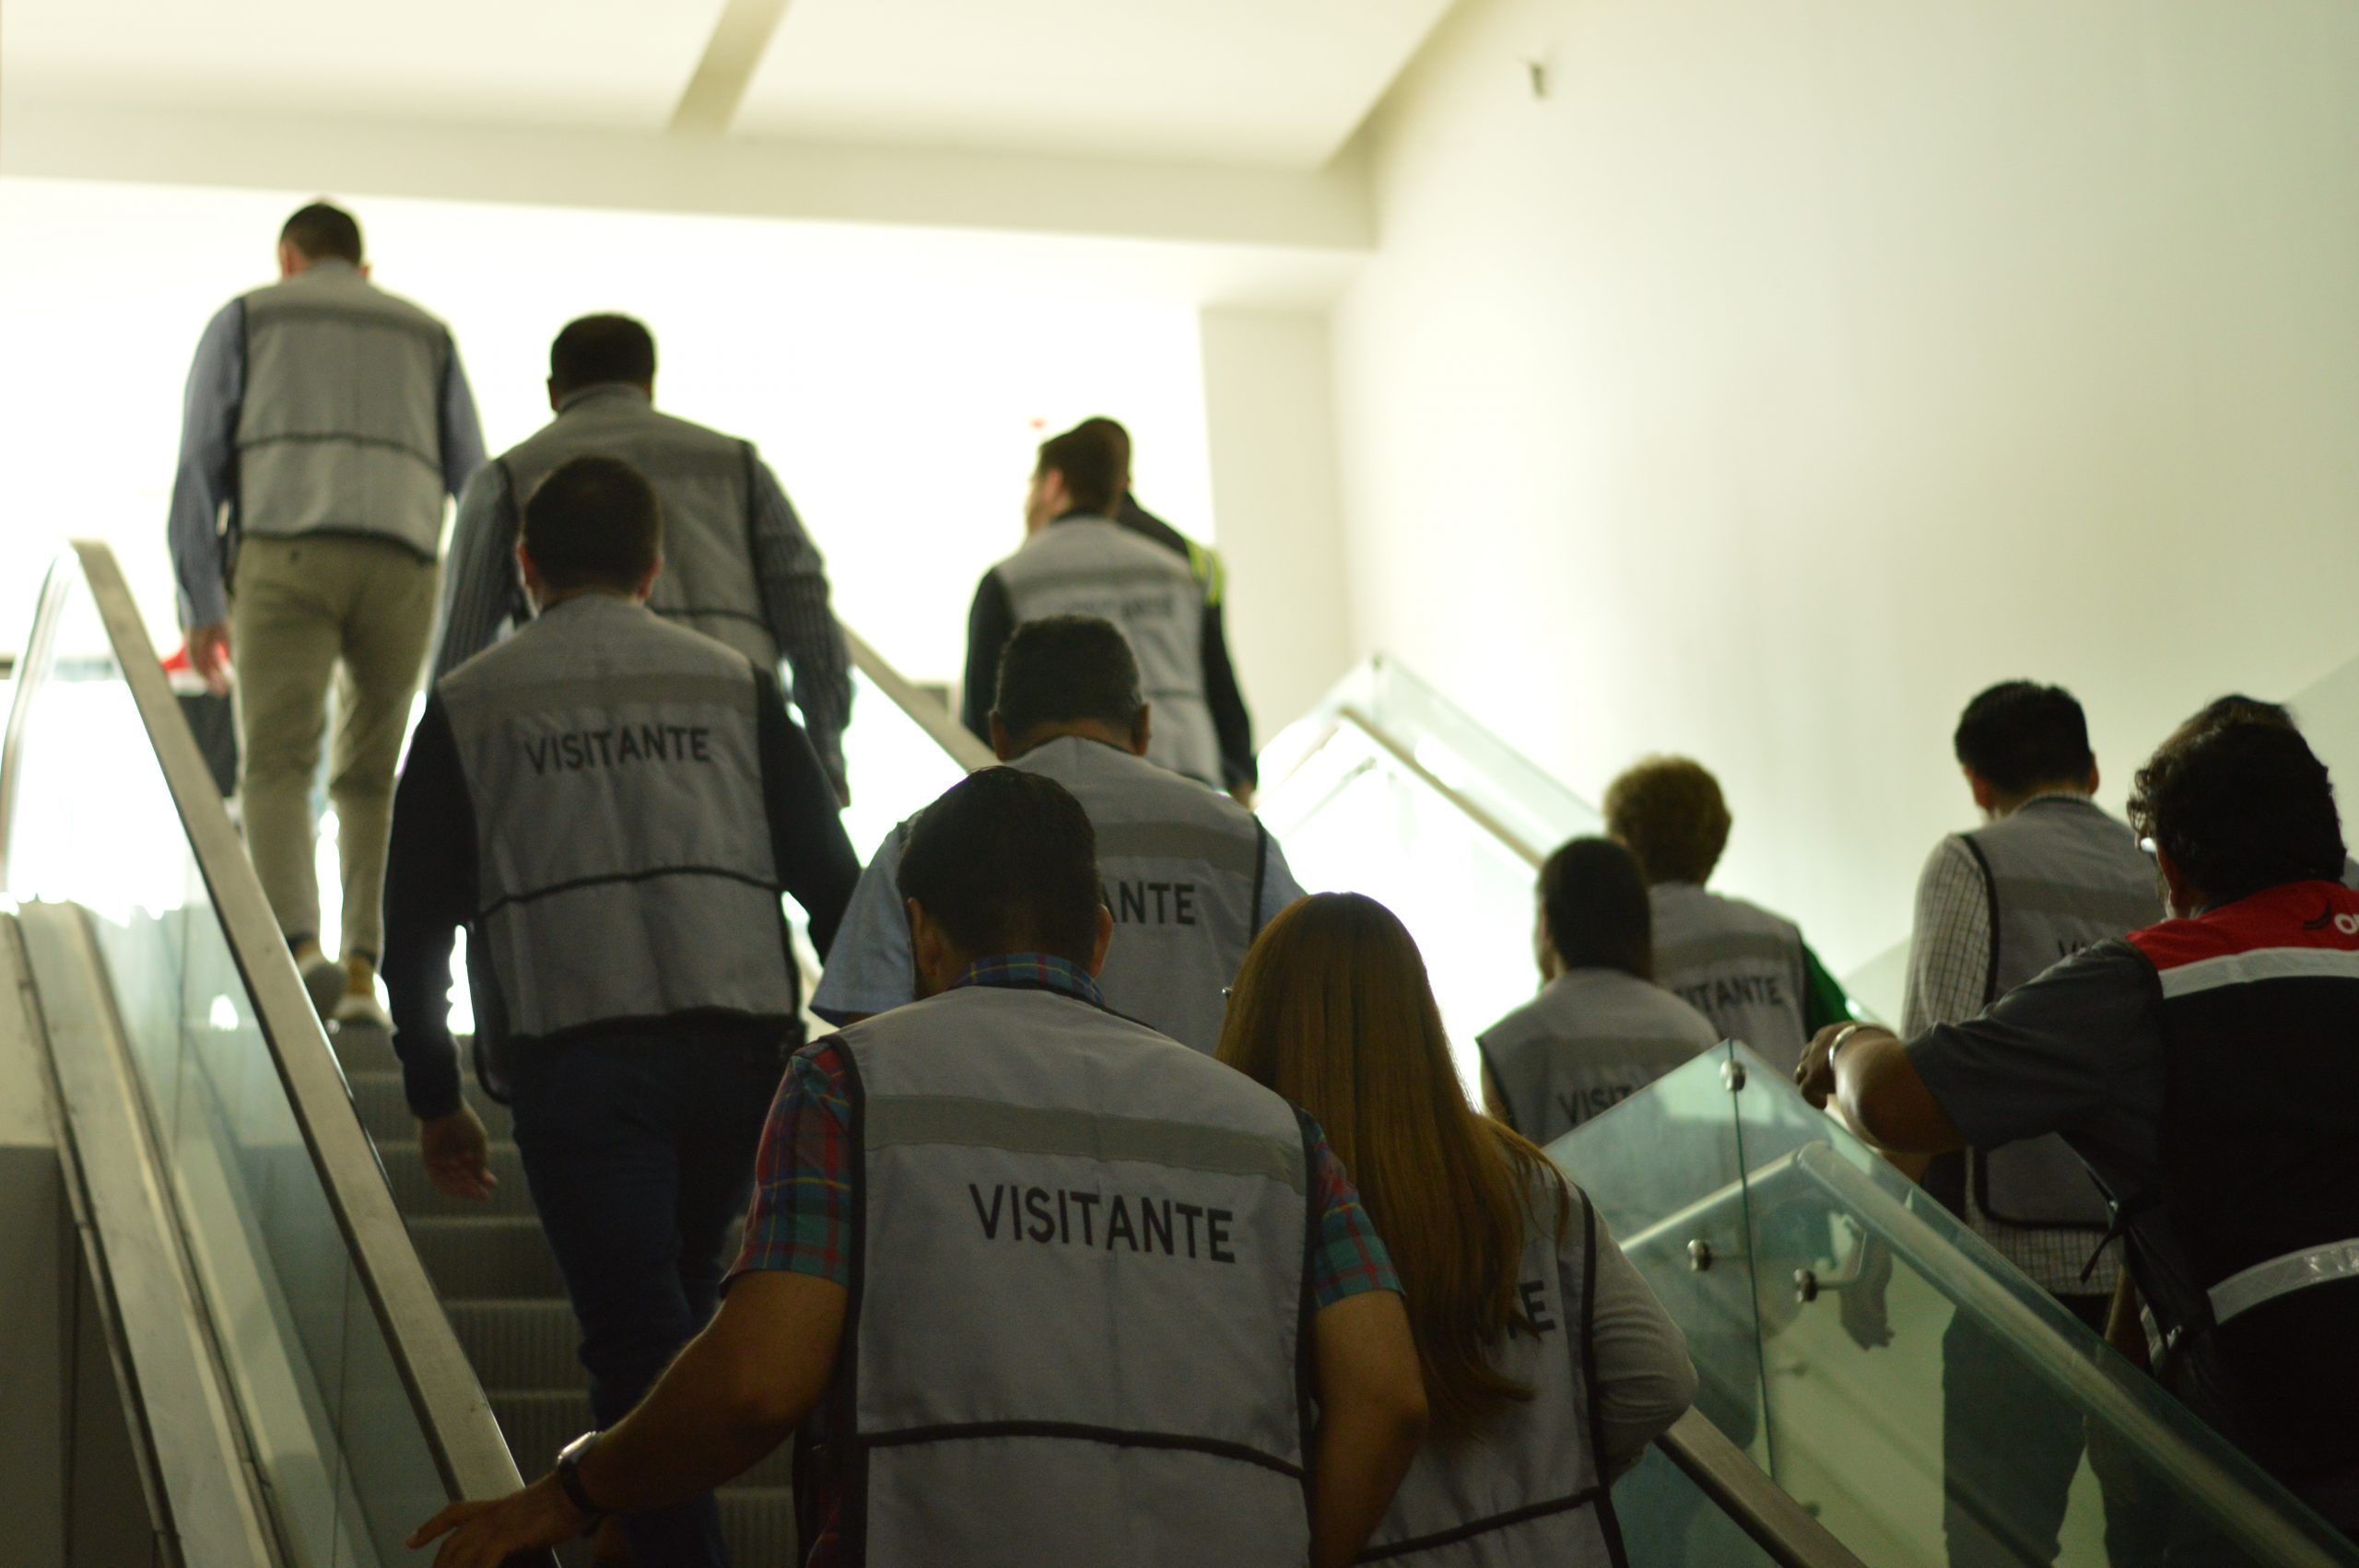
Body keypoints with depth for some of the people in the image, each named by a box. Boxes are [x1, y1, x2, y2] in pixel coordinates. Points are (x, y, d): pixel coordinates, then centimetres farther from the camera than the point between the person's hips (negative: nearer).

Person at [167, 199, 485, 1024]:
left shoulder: (244, 318, 20)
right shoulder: (427, 335, 26)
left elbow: (199, 461, 9)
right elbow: (475, 478, 18)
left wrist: (200, 603, 8)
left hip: (284, 556, -2)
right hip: (401, 562, 2)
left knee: (277, 764, -8)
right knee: (370, 778, 12)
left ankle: (301, 950, -30)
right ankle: (361, 968, -1)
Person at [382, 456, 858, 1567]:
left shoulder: (468, 706, 11)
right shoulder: (735, 687, 14)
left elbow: (417, 922, 10)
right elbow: (830, 882, 9)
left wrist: (435, 1099, 18)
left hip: (572, 1058, -2)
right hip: (738, 1047, 2)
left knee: (638, 1344, -2)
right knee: (677, 1316, 20)